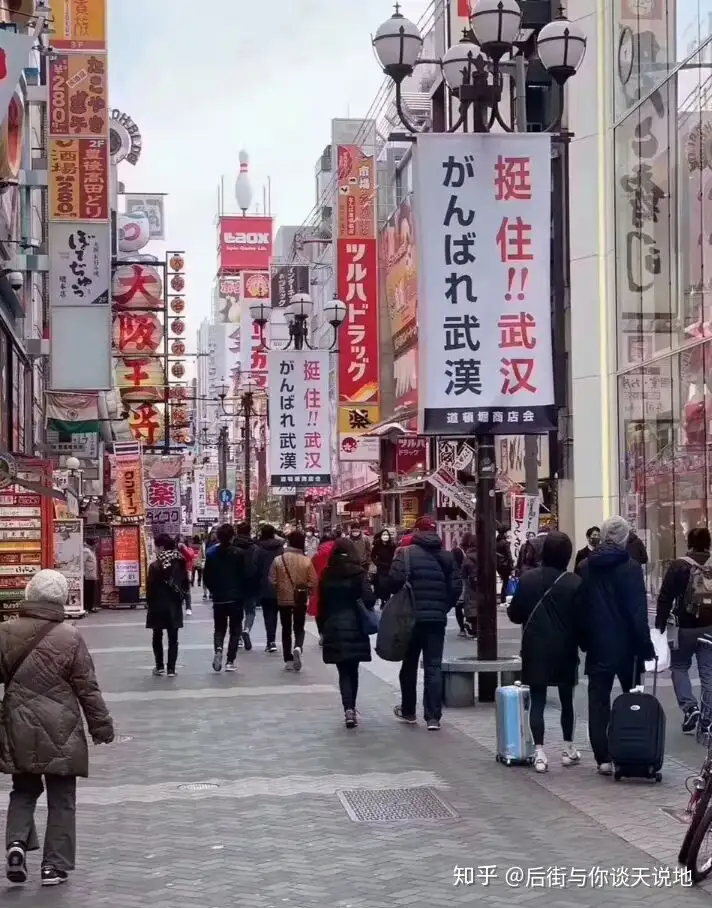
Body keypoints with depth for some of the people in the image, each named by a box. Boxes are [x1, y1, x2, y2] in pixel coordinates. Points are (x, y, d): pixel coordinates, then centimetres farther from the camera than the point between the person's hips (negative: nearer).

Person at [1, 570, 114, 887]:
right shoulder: (70, 637, -11)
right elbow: (87, 688, -6)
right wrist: (101, 726, 5)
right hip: (60, 731, -2)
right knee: (61, 799, 9)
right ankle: (55, 865, 10)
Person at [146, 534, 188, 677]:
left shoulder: (155, 566, -13)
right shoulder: (180, 564, 1)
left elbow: (150, 588, -11)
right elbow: (185, 583, 4)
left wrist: (149, 605, 1)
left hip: (158, 605, -3)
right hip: (174, 606, 3)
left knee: (157, 637, 13)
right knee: (173, 638, 5)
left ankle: (160, 666, 13)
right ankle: (171, 669, 1)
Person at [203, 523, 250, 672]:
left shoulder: (211, 553, -3)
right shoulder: (239, 553, -10)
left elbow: (206, 577, 0)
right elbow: (245, 576, -10)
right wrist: (243, 593, 6)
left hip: (218, 598, 2)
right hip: (236, 597, -2)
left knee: (219, 628, 14)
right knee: (235, 629, 8)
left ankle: (218, 649, -14)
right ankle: (230, 661, 2)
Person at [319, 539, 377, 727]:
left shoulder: (326, 575, 2)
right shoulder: (358, 573, -5)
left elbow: (322, 603, 5)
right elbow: (369, 599, -15)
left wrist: (324, 626, 13)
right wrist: (364, 611, 5)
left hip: (332, 628, 1)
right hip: (355, 628, -1)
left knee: (343, 672, 2)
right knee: (353, 670, 13)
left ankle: (348, 709, -14)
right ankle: (351, 708, 16)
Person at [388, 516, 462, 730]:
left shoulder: (406, 553, -7)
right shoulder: (446, 556, 6)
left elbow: (396, 579, -20)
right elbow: (456, 586, 2)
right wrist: (444, 607, 12)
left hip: (412, 616, -2)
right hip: (438, 618, 2)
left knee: (409, 664, 14)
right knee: (434, 667, 3)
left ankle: (408, 711, 25)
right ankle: (433, 717, -3)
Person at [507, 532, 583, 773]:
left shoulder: (528, 579, -4)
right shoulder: (574, 583, -10)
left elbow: (515, 615, 0)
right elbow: (580, 620, -10)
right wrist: (582, 642, 8)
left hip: (535, 649, 1)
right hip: (564, 650, -1)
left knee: (537, 700, 3)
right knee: (566, 699, 14)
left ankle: (539, 753, -5)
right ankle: (569, 748, 24)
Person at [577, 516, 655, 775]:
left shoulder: (585, 568, 0)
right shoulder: (631, 567, -11)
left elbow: (580, 608, 4)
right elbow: (639, 612, -12)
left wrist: (583, 641, 12)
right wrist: (646, 645, -6)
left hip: (597, 646, 2)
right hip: (626, 645, -2)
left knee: (598, 701, 4)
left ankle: (603, 758, 1)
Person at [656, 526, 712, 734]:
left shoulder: (679, 566, -8)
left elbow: (665, 598, -9)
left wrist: (660, 625, -3)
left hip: (685, 627, -3)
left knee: (679, 667, 14)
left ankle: (689, 707, -4)